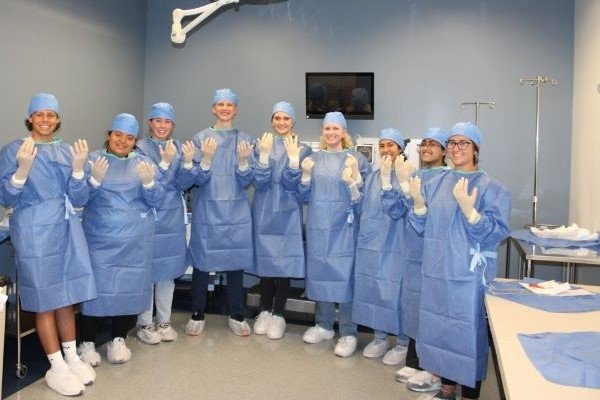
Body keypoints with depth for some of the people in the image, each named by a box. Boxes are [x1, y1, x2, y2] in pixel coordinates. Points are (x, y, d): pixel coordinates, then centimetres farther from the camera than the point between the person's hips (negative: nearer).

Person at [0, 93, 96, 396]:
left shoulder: (66, 152, 7)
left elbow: (79, 200, 2)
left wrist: (78, 168, -14)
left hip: (67, 231, 4)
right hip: (35, 234, -4)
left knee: (67, 297, 12)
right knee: (45, 302, 3)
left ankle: (72, 358, 26)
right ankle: (57, 367, 15)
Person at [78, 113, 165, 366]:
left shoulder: (143, 163, 7)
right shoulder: (94, 160, 3)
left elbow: (157, 201, 1)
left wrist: (148, 182, -18)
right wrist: (95, 179, -21)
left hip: (136, 240, 2)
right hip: (100, 239, -2)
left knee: (130, 288, 7)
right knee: (96, 287, -2)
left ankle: (118, 340, 23)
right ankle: (87, 344, 14)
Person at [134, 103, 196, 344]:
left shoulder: (178, 148, 7)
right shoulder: (141, 148, -5)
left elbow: (183, 184, 0)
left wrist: (188, 161, -17)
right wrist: (165, 162, -24)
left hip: (173, 219, 4)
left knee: (168, 270, 11)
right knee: (148, 270, 2)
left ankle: (164, 321, 24)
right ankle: (144, 324, 15)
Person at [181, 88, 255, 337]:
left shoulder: (245, 140, 5)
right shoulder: (201, 138, 1)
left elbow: (246, 182, 0)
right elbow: (196, 180, -4)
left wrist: (243, 161, -19)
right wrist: (206, 158, -22)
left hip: (236, 212, 1)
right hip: (207, 211, -1)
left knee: (236, 262, 8)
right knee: (202, 262, 5)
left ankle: (236, 316, 22)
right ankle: (197, 316, 21)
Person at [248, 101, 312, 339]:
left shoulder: (302, 149, 1)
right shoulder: (262, 145, 3)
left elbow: (292, 184, -9)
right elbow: (260, 183, -7)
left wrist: (293, 157, -22)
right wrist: (264, 155, -19)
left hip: (288, 214, -1)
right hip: (264, 213, 1)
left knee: (285, 263, 1)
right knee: (265, 261, 8)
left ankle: (278, 314, 14)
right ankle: (265, 311, 22)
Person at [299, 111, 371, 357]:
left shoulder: (356, 158, 0)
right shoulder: (314, 159, 10)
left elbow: (365, 196, -3)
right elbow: (304, 196, 10)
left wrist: (354, 177, -20)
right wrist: (305, 175, -7)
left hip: (344, 227, -4)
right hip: (318, 226, 4)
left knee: (344, 274, -3)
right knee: (319, 272, 10)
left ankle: (348, 333, 7)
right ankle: (324, 325, 25)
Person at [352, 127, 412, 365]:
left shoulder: (406, 176, -8)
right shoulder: (372, 177, 11)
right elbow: (362, 208, 13)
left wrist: (387, 179, -25)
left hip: (395, 244, -6)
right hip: (371, 242, 6)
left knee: (396, 291, 1)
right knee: (373, 289, 12)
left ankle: (402, 343, 16)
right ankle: (379, 338, 28)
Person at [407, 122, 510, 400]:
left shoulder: (491, 188, -8)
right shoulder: (436, 183, 7)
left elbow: (496, 233, -15)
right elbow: (424, 226, 8)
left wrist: (468, 209, -29)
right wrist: (418, 203, -12)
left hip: (470, 275, -5)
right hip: (437, 271, 5)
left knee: (468, 330, 2)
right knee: (440, 325, 14)